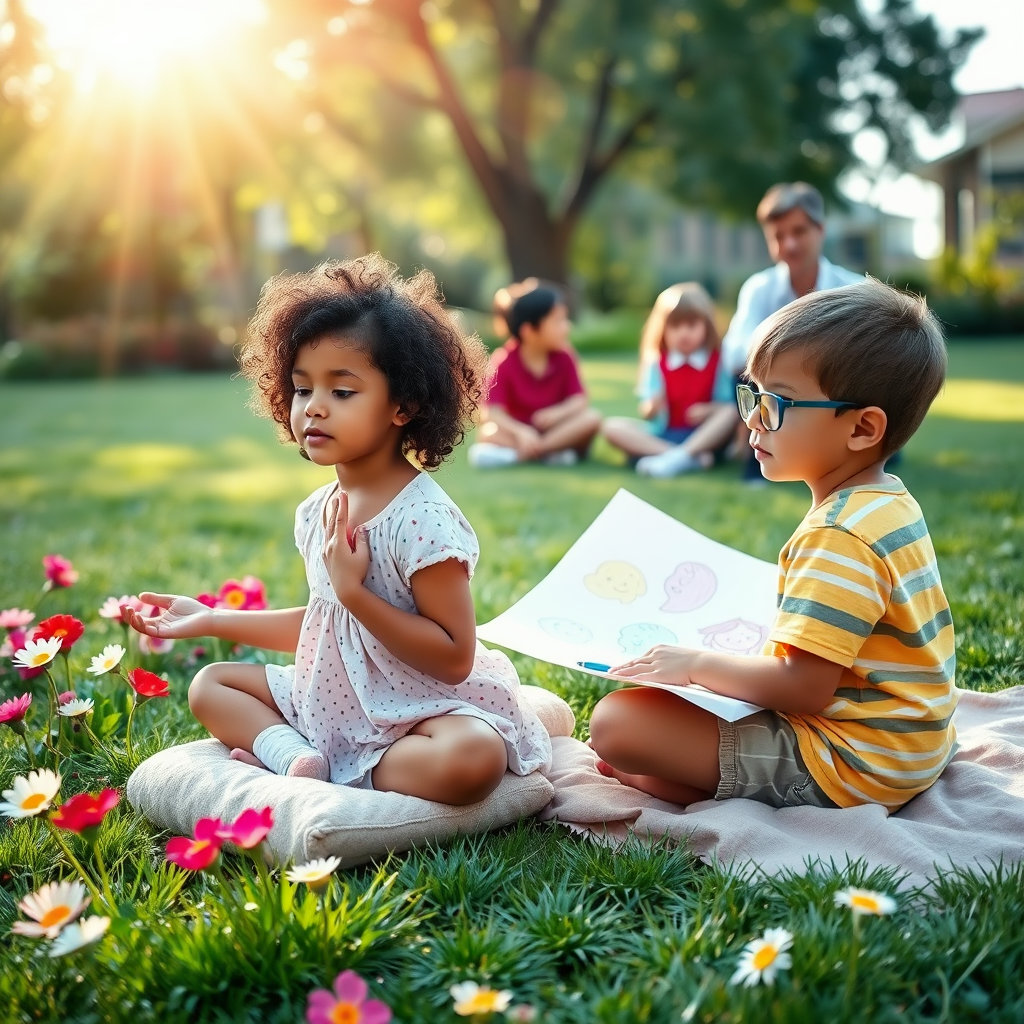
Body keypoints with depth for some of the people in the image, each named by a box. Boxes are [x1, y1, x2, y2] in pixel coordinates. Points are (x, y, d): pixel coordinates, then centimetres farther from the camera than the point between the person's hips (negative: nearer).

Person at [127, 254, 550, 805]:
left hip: (420, 710, -7)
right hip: (331, 699, 8)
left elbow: (454, 658, -23)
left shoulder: (422, 518, -22)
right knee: (209, 685, 10)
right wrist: (212, 619, 16)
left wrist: (356, 593, -27)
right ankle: (299, 757, -15)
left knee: (472, 759, -38)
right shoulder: (317, 512, 3)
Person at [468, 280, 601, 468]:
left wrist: (558, 413, -30)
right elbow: (493, 411, -21)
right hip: (518, 429, -3)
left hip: (552, 428, 4)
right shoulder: (503, 361, -14)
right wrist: (520, 432, -40)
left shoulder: (564, 357, -4)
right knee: (488, 434, -33)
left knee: (592, 418, -25)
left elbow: (579, 400, -7)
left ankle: (514, 455, -30)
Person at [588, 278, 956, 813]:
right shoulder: (891, 503, 6)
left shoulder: (839, 536, -25)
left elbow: (803, 688, -26)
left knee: (615, 721, -18)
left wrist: (697, 663, -14)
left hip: (846, 769, -10)